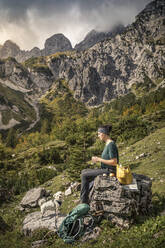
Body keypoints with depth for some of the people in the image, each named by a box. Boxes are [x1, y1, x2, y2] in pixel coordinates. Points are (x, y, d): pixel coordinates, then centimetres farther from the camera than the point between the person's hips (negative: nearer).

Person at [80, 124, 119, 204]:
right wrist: (97, 159, 3)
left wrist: (99, 159, -18)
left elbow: (114, 162, -25)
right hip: (106, 170, 10)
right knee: (84, 172, 11)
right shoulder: (108, 144, 10)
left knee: (84, 175, -7)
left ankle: (84, 202, 4)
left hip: (109, 172, -10)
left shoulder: (111, 145, -21)